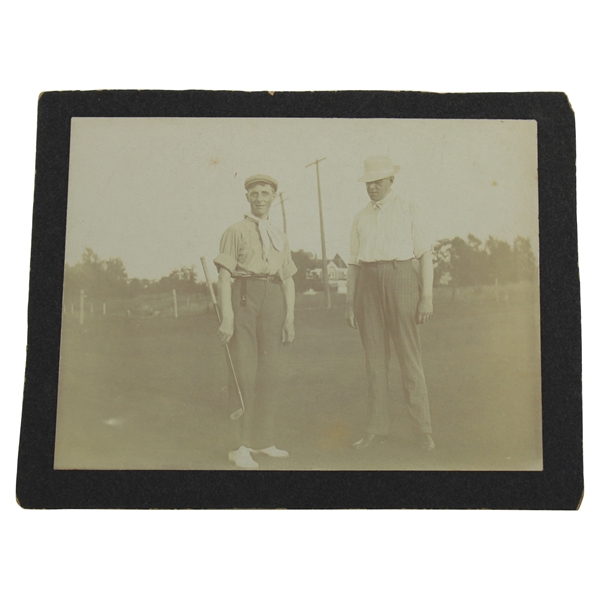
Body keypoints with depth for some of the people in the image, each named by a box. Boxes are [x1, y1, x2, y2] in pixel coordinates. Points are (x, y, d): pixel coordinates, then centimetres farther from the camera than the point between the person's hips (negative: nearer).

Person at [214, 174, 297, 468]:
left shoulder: (280, 237, 19)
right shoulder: (235, 232, 4)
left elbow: (288, 280, 17)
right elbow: (224, 276, -4)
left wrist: (289, 319, 7)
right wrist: (226, 318, -14)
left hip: (273, 300, 5)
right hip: (243, 296, -5)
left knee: (267, 372, 7)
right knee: (244, 371, -7)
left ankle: (262, 440, 16)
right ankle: (241, 446, -2)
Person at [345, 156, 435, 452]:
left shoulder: (408, 209, 7)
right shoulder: (361, 218, 17)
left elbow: (425, 254, 1)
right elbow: (353, 263, 15)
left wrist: (427, 297, -8)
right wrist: (349, 303, 7)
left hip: (400, 278, -3)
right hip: (368, 285, 3)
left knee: (409, 356, -4)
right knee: (374, 360, 4)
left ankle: (423, 429, 3)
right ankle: (376, 429, 9)